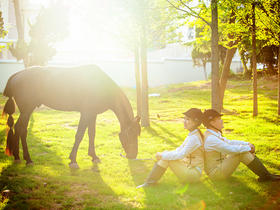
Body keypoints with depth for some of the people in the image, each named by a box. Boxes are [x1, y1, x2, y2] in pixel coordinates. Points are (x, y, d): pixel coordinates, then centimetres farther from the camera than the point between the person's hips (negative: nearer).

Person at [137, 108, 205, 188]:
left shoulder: (194, 138, -21)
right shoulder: (192, 135, 10)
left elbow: (180, 155, -27)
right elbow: (180, 149, 14)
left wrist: (163, 156, -18)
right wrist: (163, 155, 0)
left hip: (193, 174, -10)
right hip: (188, 167, 10)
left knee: (166, 158, -19)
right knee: (165, 153, 0)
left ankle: (149, 182, -10)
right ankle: (150, 181, -4)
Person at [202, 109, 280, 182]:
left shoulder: (214, 134, 8)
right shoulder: (210, 139, -25)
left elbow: (229, 142, 14)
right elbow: (232, 149, -26)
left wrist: (247, 144, 1)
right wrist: (248, 147, -12)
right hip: (216, 173, -10)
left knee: (246, 150, 3)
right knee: (243, 153, -21)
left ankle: (264, 174, 0)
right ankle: (266, 176, -11)